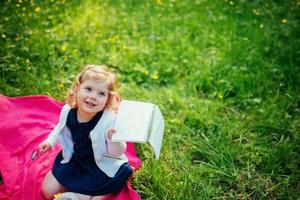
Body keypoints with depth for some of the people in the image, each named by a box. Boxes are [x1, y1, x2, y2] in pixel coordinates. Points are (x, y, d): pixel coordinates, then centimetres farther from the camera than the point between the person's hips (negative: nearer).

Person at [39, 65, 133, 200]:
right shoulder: (67, 110, -15)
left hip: (101, 167, -5)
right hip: (74, 159, 5)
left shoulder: (110, 120, -31)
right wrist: (50, 141, 2)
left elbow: (116, 154, -23)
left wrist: (113, 139, -43)